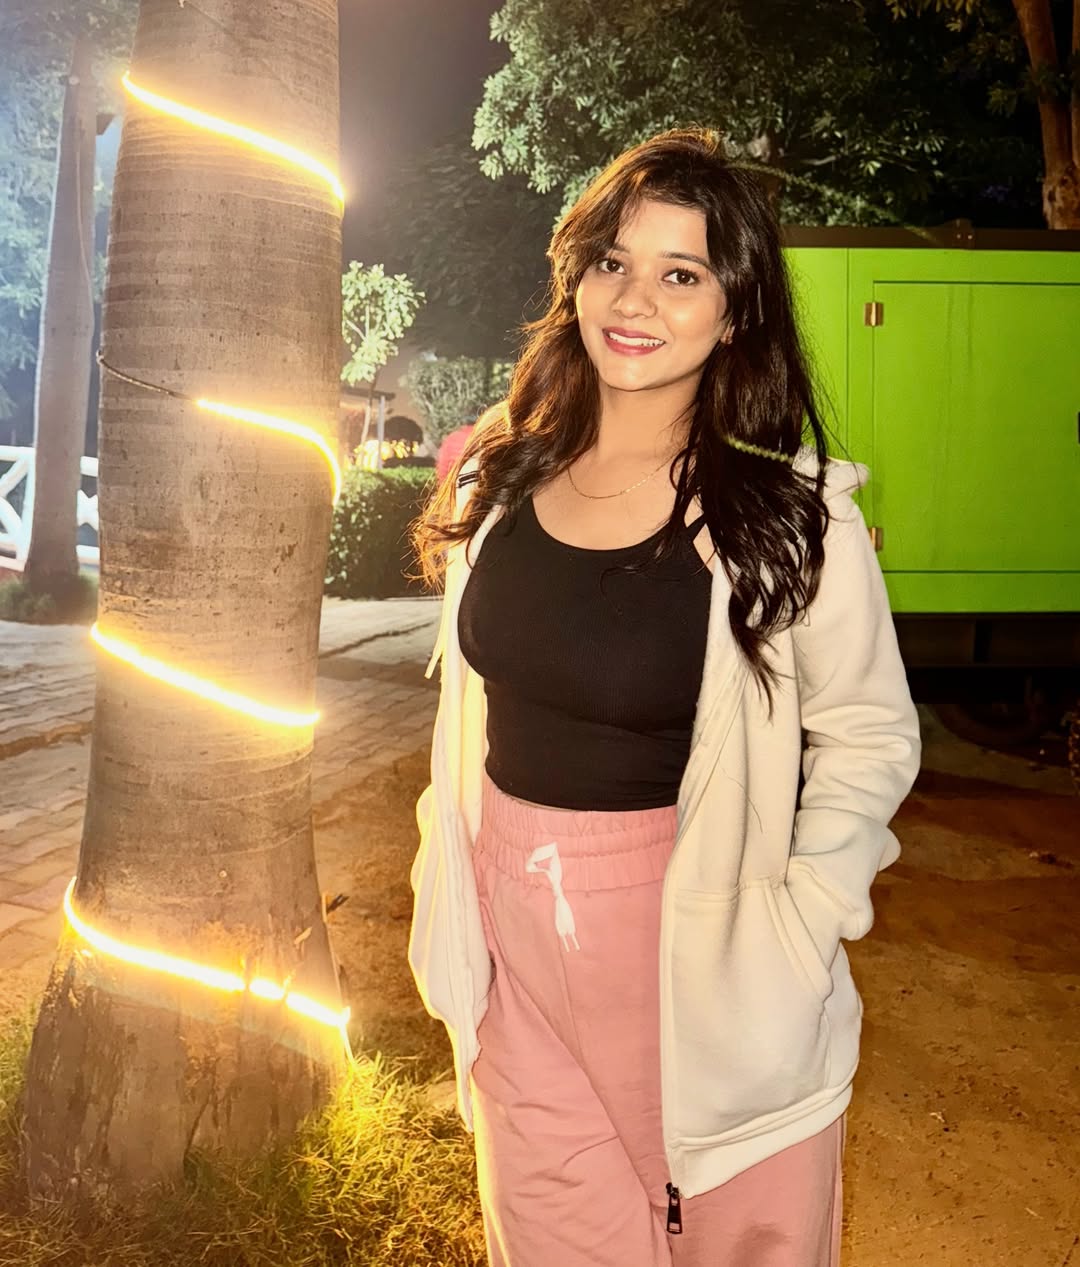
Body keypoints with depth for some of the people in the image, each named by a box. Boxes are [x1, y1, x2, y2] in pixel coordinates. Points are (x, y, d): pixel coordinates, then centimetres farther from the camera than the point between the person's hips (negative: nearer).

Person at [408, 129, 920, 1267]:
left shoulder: (790, 512, -14)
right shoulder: (501, 481, 0)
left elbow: (871, 735, -7)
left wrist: (794, 931, -15)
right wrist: (452, 888, 8)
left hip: (693, 945, -4)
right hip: (515, 935, 4)